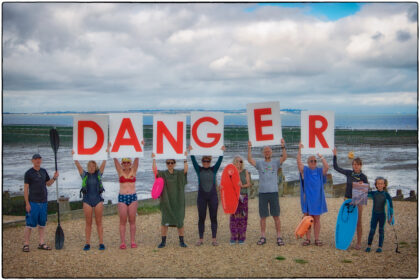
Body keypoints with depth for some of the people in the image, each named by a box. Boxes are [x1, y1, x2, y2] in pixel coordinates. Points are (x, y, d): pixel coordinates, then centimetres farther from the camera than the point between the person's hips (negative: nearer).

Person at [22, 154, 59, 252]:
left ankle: (41, 243, 14)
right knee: (30, 224, -4)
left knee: (42, 224, 8)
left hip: (43, 202, 5)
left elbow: (48, 184, 21)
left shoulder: (44, 171, 12)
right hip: (33, 202, -5)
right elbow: (25, 189, -5)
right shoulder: (29, 173, -4)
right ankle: (26, 244, 2)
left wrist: (54, 178, 1)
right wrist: (27, 203, -11)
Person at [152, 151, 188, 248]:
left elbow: (186, 169, -15)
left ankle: (181, 241, 12)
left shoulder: (179, 173, 3)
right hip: (166, 201, 0)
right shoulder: (163, 173, 1)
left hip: (177, 201, 0)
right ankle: (163, 241, 9)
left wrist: (185, 158, -18)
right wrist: (154, 159, -14)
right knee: (165, 222, 0)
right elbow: (155, 169, -15)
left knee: (180, 222, 2)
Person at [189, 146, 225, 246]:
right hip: (201, 196, 0)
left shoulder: (214, 169, 5)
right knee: (201, 218, 4)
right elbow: (194, 161, -8)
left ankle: (214, 239, 6)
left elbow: (219, 161, -6)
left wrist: (222, 152, -18)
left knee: (213, 218, 2)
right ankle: (200, 239, 10)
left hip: (213, 196, 0)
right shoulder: (199, 170, 4)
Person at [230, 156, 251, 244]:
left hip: (243, 196, 0)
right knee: (234, 216, -3)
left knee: (242, 216, -1)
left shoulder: (245, 172, 6)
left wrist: (242, 186, -18)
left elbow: (249, 184, 0)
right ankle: (233, 238, 2)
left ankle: (241, 238, 4)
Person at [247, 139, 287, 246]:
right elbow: (250, 160, -9)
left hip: (274, 192, 0)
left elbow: (284, 157, -9)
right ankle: (263, 237, 14)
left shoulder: (275, 163, 7)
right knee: (263, 216, 6)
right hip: (262, 193, 0)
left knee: (276, 216, 2)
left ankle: (279, 237, 6)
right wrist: (249, 149, -19)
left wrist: (283, 147, -22)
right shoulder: (259, 163, 7)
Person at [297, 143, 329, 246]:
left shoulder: (320, 171, 4)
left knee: (317, 219, 6)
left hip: (317, 199, 1)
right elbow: (299, 162, -12)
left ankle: (317, 239, 12)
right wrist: (300, 150, -17)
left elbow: (326, 167, -14)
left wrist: (321, 156, -11)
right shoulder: (305, 170, 2)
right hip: (307, 198, -1)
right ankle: (308, 239, 10)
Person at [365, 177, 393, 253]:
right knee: (372, 230, 3)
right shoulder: (373, 193, 0)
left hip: (382, 215, -1)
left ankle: (380, 247, 14)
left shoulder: (386, 194, -5)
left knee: (381, 230, 6)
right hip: (374, 215, 1)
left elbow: (390, 205, -4)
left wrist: (391, 216, -7)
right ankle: (369, 245, 16)